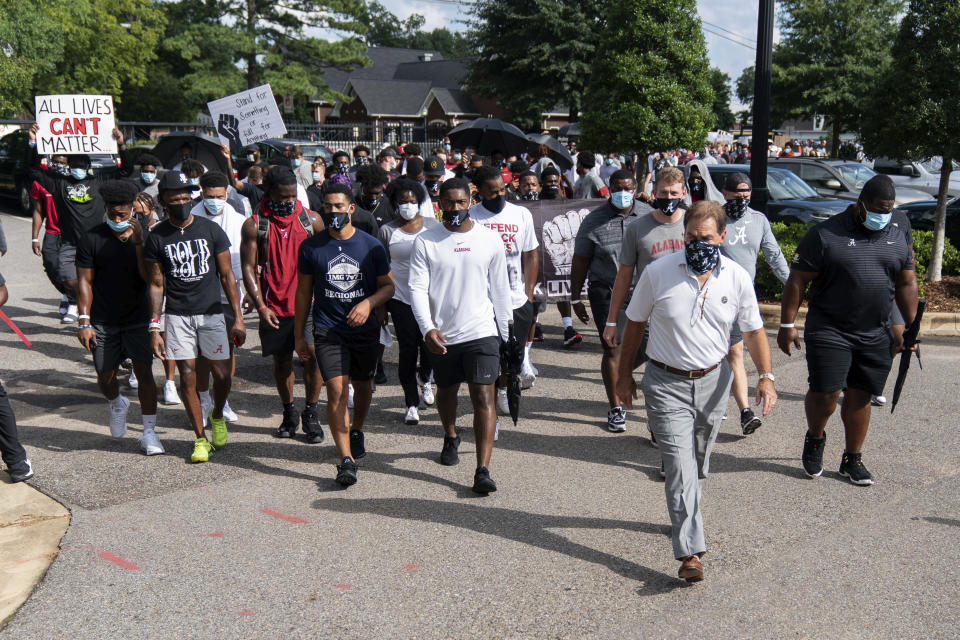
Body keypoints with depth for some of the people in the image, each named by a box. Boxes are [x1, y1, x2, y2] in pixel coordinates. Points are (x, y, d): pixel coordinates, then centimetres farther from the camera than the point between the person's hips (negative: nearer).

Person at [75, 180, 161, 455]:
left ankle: (149, 433, 2)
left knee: (144, 372, -7)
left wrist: (137, 242, -24)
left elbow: (149, 277, -14)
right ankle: (117, 405, 43)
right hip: (103, 321, 1)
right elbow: (85, 281, -4)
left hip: (138, 318, -1)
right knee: (105, 377, 7)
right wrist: (84, 321, -10)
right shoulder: (92, 238, -5)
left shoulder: (144, 236, -4)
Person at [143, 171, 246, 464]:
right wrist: (154, 327, -2)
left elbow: (227, 276, 3)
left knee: (222, 374, -2)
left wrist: (238, 318, 0)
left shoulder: (211, 230, 0)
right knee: (188, 377, 1)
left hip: (211, 312, 0)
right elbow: (156, 285, 4)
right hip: (177, 316, 0)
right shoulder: (157, 237, 0)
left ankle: (218, 417, 29)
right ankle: (200, 438, 14)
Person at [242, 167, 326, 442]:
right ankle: (289, 414, 26)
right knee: (281, 360, 10)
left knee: (312, 356, -9)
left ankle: (311, 415, 6)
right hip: (274, 308, 0)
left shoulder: (311, 219, 4)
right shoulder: (254, 225, 0)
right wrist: (260, 306, -9)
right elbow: (249, 268, -1)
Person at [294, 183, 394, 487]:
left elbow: (388, 286, 4)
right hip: (328, 331, -1)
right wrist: (298, 334, 8)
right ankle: (346, 459, -12)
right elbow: (304, 292, 8)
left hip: (365, 328, 2)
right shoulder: (311, 246, 0)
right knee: (336, 390, -13)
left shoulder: (371, 245, -1)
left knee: (362, 386, 17)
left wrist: (368, 303, -17)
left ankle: (356, 431, 46)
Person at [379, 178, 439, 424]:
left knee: (430, 346, -2)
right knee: (408, 350, -1)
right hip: (401, 298, -1)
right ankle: (412, 403, 12)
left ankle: (424, 378, 34)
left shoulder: (432, 224, 5)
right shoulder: (387, 230, 2)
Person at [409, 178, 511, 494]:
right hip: (441, 335, 1)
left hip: (482, 332, -1)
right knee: (446, 391, 19)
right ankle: (451, 438, 48)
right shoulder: (426, 242, -1)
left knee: (483, 396, -10)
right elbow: (417, 288, -5)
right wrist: (428, 328, -19)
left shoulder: (490, 240, 3)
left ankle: (483, 470, -11)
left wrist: (504, 332, 11)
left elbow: (500, 289, 10)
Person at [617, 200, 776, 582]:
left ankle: (684, 518, 41)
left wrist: (766, 376, -8)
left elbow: (754, 330, 4)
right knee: (679, 464, -11)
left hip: (713, 382, 3)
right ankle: (690, 552, -13)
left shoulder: (737, 278, -4)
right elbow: (635, 324, 2)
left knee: (699, 462, 17)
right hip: (667, 383, -3)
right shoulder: (658, 272, -9)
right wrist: (625, 374, 5)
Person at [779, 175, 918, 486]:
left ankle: (852, 459, 24)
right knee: (825, 393, -8)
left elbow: (907, 284, 18)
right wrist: (787, 324, -10)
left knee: (860, 396, 9)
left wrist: (910, 327, 15)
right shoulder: (826, 234, -7)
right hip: (829, 332, -4)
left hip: (877, 336, 4)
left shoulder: (897, 238, 10)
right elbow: (797, 280, -7)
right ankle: (815, 438, 23)